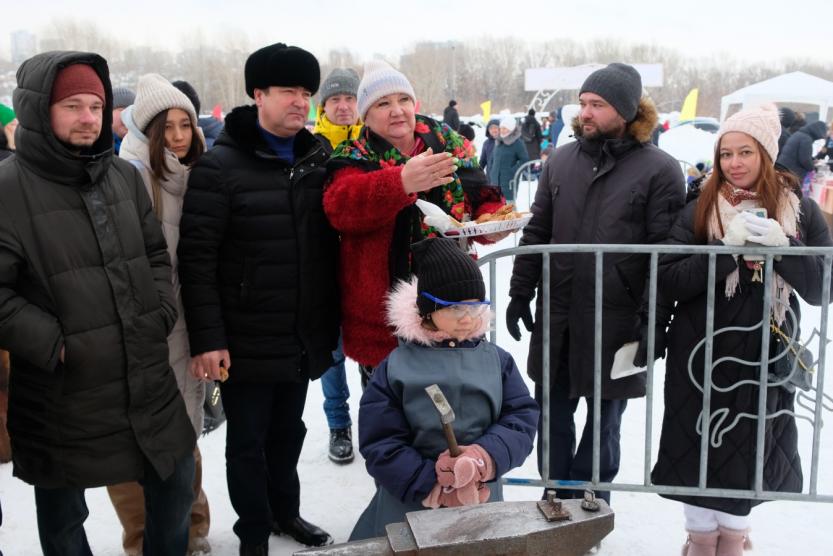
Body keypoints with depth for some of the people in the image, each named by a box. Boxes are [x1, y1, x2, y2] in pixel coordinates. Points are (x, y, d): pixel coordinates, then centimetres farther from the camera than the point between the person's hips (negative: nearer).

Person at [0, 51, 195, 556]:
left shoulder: (124, 175, 6)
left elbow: (156, 254, 14)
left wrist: (162, 314, 2)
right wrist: (51, 343, -18)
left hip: (148, 376, 5)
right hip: (61, 392, -4)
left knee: (176, 482, 18)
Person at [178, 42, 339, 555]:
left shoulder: (318, 160, 6)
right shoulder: (220, 166, -11)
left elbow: (333, 246, 11)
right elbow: (197, 259, -14)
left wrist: (333, 320, 9)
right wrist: (207, 338, -17)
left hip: (304, 338, 5)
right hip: (247, 341, -5)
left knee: (289, 431, 20)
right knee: (248, 440, 9)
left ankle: (285, 511, 41)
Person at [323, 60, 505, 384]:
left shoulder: (450, 145, 6)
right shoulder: (354, 159, -5)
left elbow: (481, 197, 11)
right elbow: (340, 206, -26)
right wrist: (402, 182, -43)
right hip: (382, 318, -3)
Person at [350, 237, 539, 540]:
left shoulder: (498, 360, -1)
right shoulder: (395, 367, -10)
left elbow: (522, 416, -4)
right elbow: (380, 444, -11)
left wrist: (489, 454, -23)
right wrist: (432, 486, -21)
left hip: (482, 502, 2)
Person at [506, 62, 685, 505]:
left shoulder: (659, 170, -7)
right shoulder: (560, 160, 7)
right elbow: (537, 232, 10)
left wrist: (653, 319, -15)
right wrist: (520, 292, 7)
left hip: (616, 323, -4)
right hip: (556, 318, 4)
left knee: (604, 419, 13)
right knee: (553, 413, 14)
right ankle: (557, 496, 34)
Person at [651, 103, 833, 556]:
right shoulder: (700, 210, -2)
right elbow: (668, 278, -11)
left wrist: (779, 244, -20)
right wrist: (728, 246, -22)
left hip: (766, 357, 1)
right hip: (703, 356, -1)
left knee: (751, 452, 13)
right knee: (702, 451, 8)